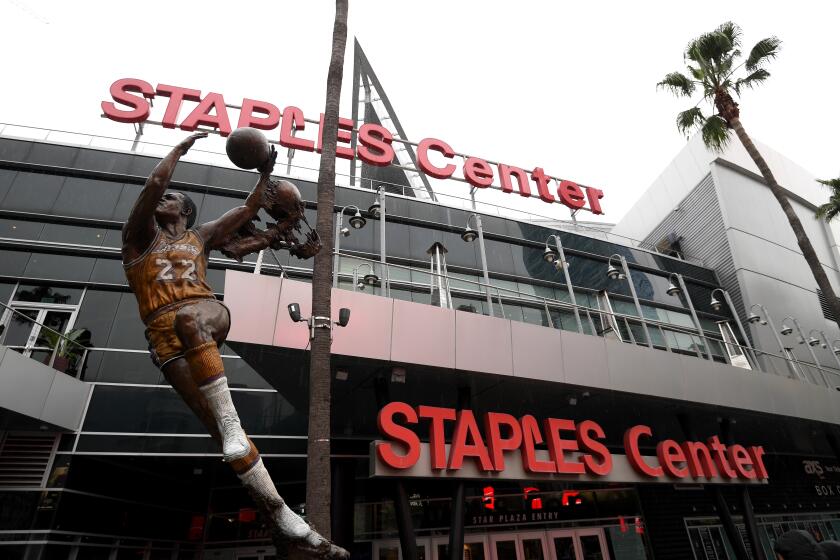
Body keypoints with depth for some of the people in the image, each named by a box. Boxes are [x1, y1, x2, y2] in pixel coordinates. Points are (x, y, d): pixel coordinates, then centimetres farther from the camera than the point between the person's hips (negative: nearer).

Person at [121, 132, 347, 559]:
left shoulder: (200, 236, 29)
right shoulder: (141, 234, 20)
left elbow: (247, 211, 31)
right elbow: (155, 182, 6)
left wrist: (264, 174, 25)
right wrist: (182, 146, 17)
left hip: (207, 311, 2)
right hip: (164, 333, -1)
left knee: (188, 319, -40)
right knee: (221, 428, -17)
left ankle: (230, 422, -41)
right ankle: (282, 519, -23)